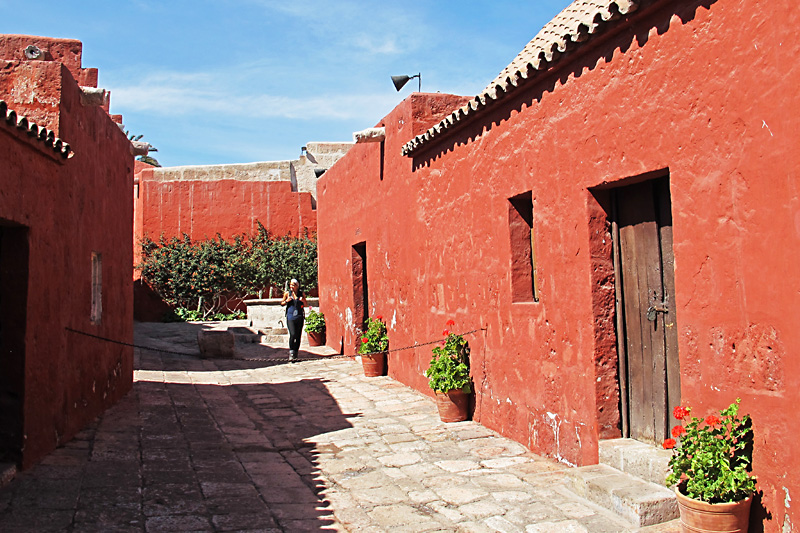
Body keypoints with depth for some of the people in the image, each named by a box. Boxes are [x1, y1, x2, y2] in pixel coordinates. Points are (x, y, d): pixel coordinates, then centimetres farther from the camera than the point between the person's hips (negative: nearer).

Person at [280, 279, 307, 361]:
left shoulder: (301, 294, 6)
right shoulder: (287, 293, 4)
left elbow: (305, 305, 14)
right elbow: (282, 303, 13)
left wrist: (303, 301, -7)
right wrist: (286, 301, -7)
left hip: (299, 317, 2)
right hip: (290, 316, -2)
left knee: (298, 335, 3)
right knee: (293, 334, -16)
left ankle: (295, 354, 14)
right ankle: (291, 352, -3)